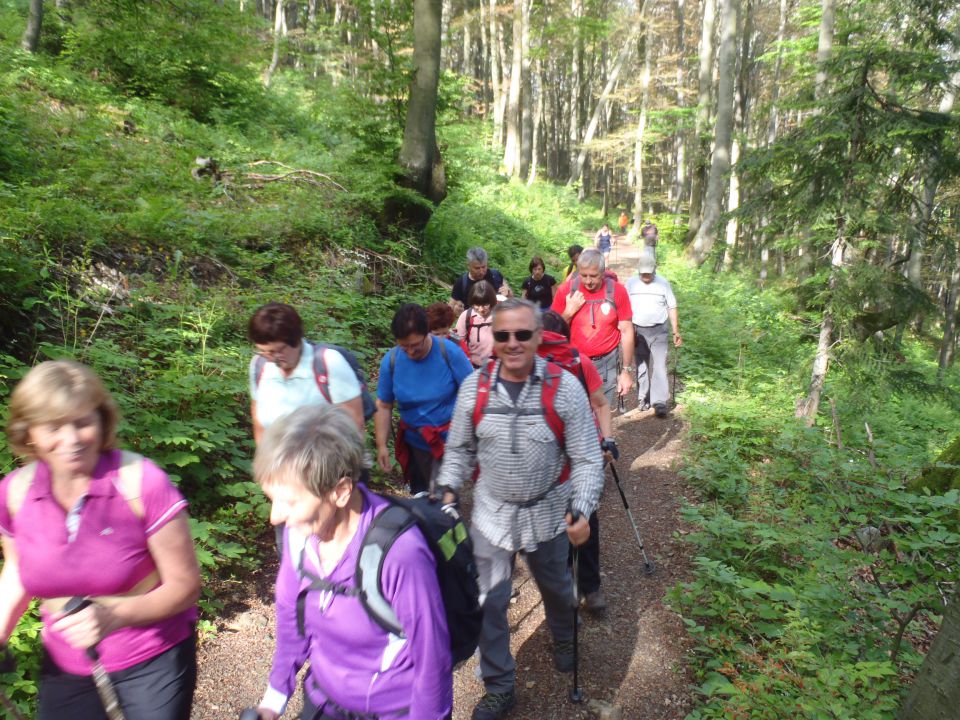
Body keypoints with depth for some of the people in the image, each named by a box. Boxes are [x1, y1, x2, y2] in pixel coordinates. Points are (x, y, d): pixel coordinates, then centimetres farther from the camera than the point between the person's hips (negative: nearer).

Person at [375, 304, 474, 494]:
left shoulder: (449, 352, -16)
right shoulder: (391, 360, -9)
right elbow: (383, 406, 0)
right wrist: (381, 446, -3)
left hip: (448, 441, -4)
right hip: (414, 443, 4)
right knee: (419, 496, 20)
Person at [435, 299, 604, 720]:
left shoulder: (564, 388, -17)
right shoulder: (473, 387, -10)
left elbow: (587, 459, -12)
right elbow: (459, 449, 3)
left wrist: (581, 510, -24)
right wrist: (448, 489, -10)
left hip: (549, 512, -1)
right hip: (491, 513, 1)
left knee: (555, 587, 24)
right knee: (487, 602, 7)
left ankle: (563, 640, 58)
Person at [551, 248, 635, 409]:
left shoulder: (617, 291, -5)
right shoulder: (565, 290, -5)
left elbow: (626, 331, 0)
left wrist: (626, 370, 0)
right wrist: (569, 312, -15)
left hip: (606, 364, 0)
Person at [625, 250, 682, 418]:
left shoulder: (663, 283, -1)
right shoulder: (631, 283, 1)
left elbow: (672, 308, 3)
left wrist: (676, 332, 0)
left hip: (659, 331, -1)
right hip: (638, 331, 2)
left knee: (659, 366, -8)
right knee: (641, 367, 8)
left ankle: (659, 402, -9)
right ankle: (643, 398, 20)